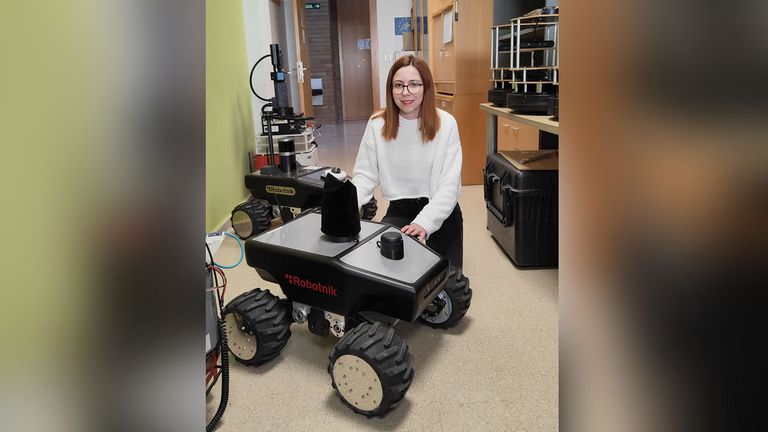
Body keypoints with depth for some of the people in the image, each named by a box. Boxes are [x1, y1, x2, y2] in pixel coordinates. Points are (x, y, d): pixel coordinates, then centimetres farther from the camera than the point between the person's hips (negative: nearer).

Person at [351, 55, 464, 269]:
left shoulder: (445, 123, -13)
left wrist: (424, 222, -30)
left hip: (440, 210, 0)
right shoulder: (377, 124, -7)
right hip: (399, 210, 1)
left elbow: (450, 183, -16)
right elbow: (365, 176, -4)